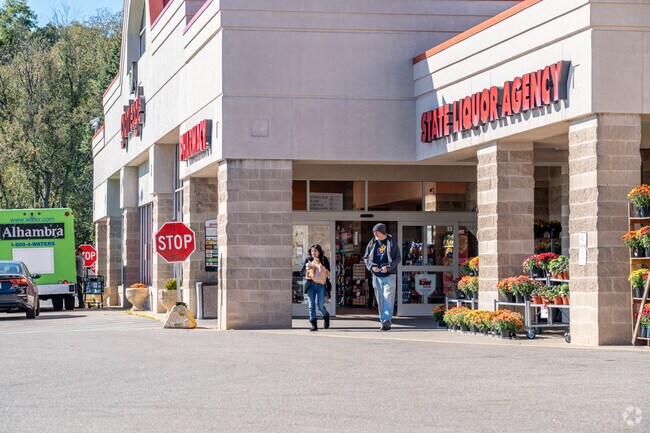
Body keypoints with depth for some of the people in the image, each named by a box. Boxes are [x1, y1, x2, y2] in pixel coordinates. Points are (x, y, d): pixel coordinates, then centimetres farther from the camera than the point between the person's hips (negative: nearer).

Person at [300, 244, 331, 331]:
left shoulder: (324, 260, 6)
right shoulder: (308, 260, 12)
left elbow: (327, 273, 0)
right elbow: (302, 272, 13)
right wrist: (306, 272, -9)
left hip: (321, 285, -2)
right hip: (310, 284, 2)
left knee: (320, 305, -4)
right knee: (311, 305, -4)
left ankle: (326, 317, 28)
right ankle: (314, 325, 0)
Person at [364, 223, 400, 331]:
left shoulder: (391, 242, 1)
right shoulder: (372, 243, 10)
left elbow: (398, 257, -1)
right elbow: (366, 257, 13)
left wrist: (388, 267, -15)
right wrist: (372, 266, -7)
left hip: (389, 275, -4)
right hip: (376, 275, 4)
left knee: (388, 298, -13)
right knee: (380, 300, 4)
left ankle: (387, 320, -19)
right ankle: (384, 322, 9)